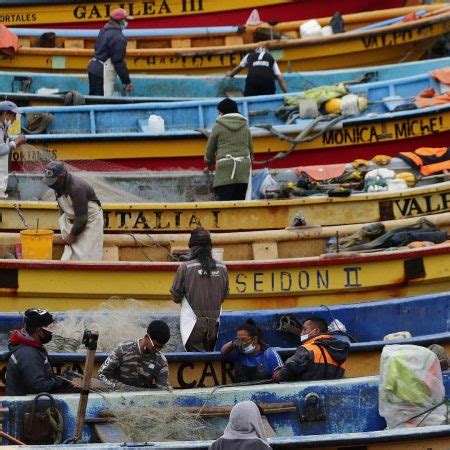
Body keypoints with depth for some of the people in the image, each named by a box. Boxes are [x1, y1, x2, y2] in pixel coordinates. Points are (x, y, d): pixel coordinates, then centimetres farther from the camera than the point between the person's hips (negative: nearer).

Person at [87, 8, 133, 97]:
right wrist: (127, 82, -12)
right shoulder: (118, 37, -17)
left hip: (93, 68, 10)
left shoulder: (104, 31, 13)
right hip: (102, 73, -10)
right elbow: (119, 62, -18)